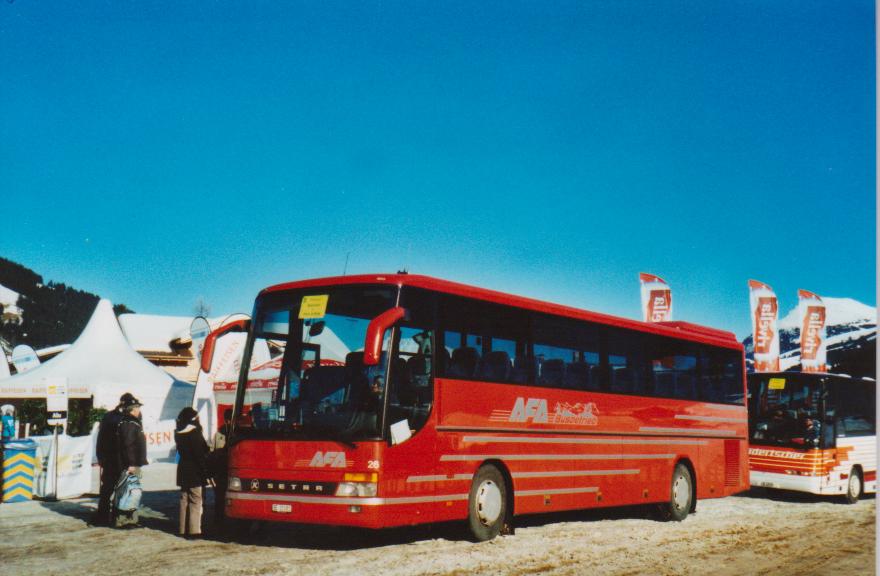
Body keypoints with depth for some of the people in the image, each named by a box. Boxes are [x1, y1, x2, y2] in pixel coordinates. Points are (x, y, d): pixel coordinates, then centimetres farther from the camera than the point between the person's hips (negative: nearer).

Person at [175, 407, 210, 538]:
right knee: (195, 502, -5)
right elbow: (200, 454, -16)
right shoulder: (194, 433, -15)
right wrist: (205, 472, -12)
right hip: (194, 472, -8)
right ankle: (194, 530, -7)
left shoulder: (178, 434, 9)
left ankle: (184, 529, 15)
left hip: (183, 471, 8)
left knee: (184, 500, 12)